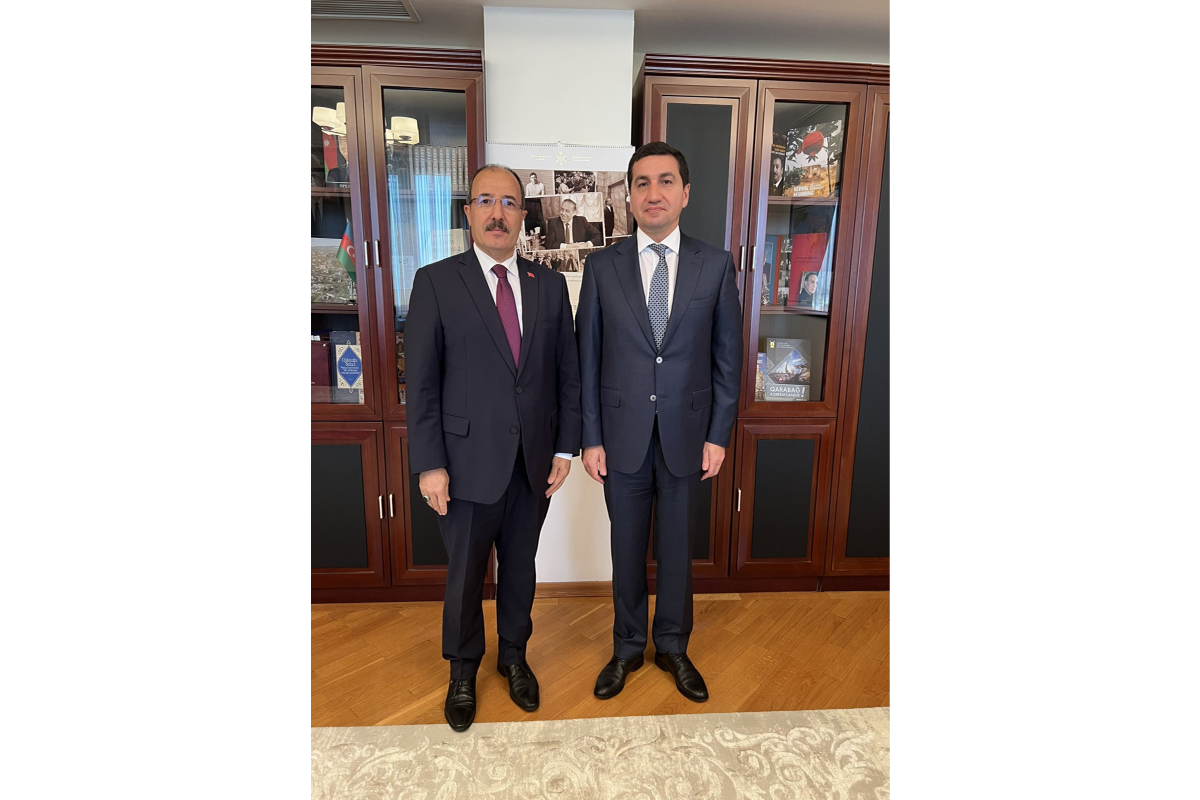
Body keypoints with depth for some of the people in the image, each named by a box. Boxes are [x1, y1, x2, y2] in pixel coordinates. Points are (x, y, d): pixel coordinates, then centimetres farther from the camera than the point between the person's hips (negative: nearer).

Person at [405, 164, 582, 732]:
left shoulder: (549, 284, 4)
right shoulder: (435, 282, -5)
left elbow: (568, 371, 5)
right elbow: (421, 382, -7)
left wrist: (565, 447, 1)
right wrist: (429, 464, -10)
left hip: (534, 463, 3)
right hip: (469, 463, -2)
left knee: (520, 568, 20)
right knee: (465, 576, 14)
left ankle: (514, 657, 44)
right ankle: (463, 671, 41)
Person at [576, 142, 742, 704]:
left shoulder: (716, 266, 0)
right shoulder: (603, 266, -1)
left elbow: (727, 357, 1)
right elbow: (587, 358, 0)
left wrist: (718, 435, -2)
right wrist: (591, 438, -3)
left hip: (687, 436, 0)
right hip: (623, 436, 0)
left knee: (677, 547, 15)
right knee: (627, 548, 15)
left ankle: (672, 646, 39)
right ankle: (627, 647, 38)